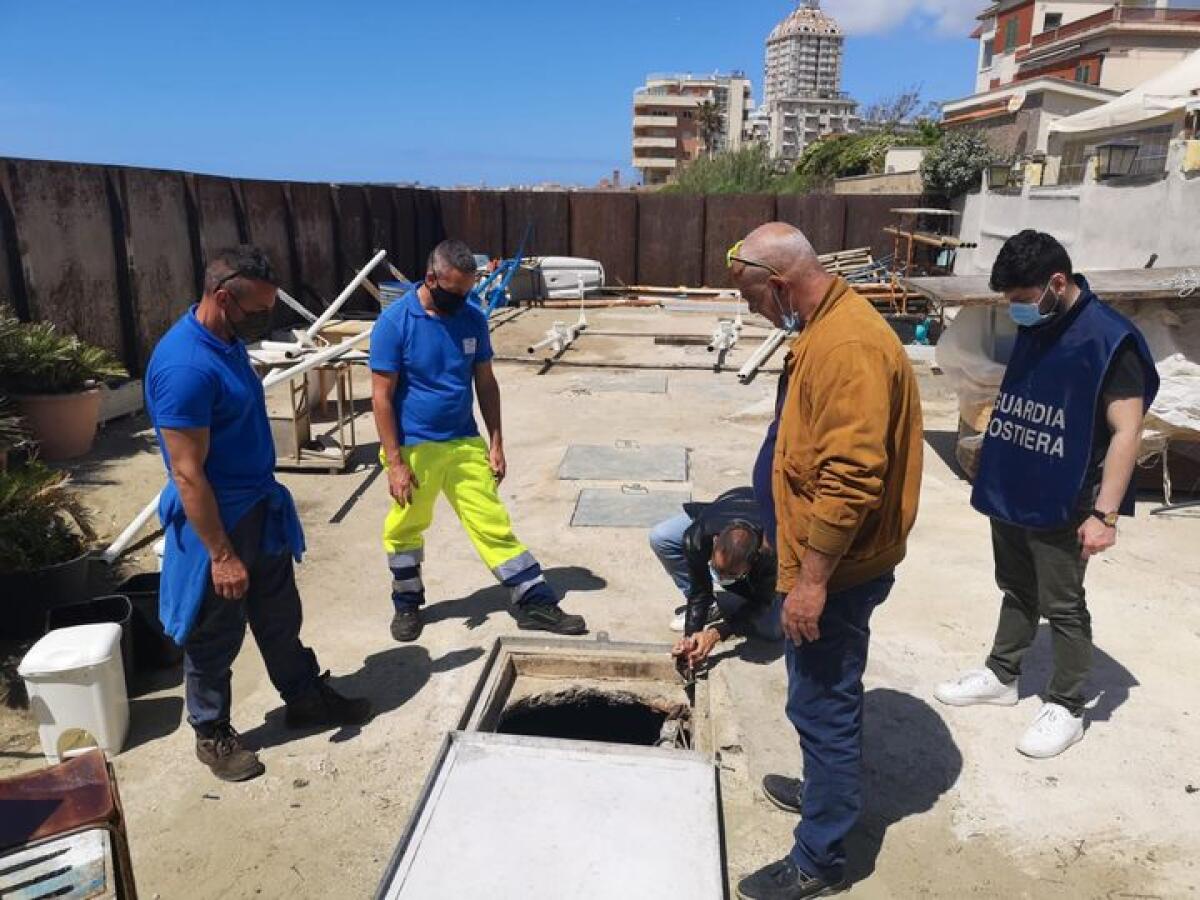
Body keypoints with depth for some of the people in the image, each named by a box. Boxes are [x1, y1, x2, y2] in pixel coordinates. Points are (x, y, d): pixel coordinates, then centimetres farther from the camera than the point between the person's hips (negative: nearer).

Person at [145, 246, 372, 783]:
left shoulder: (227, 340, 3)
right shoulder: (184, 367, -27)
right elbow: (188, 475, -25)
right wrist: (222, 555, -22)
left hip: (261, 509, 9)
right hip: (218, 522, -9)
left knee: (281, 616, 22)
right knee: (215, 637, 11)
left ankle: (306, 698, 40)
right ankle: (212, 734, 32)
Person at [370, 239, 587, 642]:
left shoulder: (473, 319, -1)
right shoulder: (394, 322, -14)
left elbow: (486, 382, 7)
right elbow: (382, 397, -13)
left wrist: (496, 443, 2)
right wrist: (395, 462, -15)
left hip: (465, 443, 3)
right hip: (413, 448, -3)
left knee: (493, 524, 5)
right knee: (404, 531, 13)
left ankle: (536, 604, 11)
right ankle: (406, 605, 34)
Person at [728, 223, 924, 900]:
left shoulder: (846, 347, -25)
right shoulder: (829, 325, 9)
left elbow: (851, 479, -29)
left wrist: (812, 577, -22)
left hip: (837, 567, -10)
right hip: (828, 560, 10)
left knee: (824, 703, 4)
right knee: (826, 697, 25)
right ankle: (827, 789, 46)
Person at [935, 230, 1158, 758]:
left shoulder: (1109, 339, -19)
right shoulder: (1033, 327, 4)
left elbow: (1126, 431, -20)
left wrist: (1105, 513, -24)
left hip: (1061, 502, -7)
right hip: (1010, 491, 7)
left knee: (1063, 606, 7)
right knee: (1017, 591, 20)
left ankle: (1066, 708, 22)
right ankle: (1001, 676, 36)